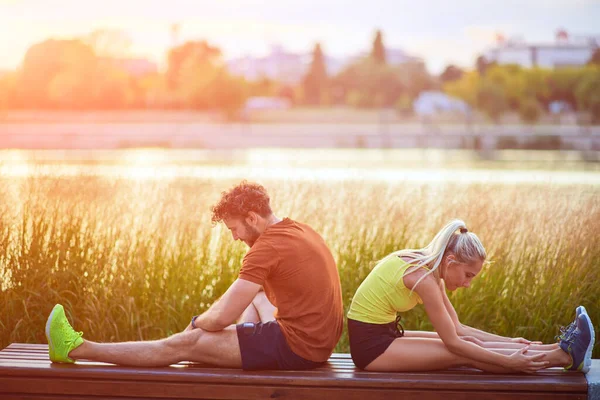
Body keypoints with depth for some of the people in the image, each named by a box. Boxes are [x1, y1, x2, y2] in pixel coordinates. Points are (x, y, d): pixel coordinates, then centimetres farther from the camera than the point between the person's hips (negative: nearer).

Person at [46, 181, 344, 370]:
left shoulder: (267, 247, -17)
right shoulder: (299, 230, 12)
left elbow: (222, 317, -17)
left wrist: (197, 322, 5)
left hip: (297, 347, -9)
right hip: (322, 340, 9)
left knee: (183, 344, -3)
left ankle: (77, 349, 6)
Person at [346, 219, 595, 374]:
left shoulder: (427, 266, 5)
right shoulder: (424, 277, -23)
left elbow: (456, 328, 9)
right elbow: (453, 343, -21)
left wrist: (507, 343, 6)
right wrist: (508, 361, -21)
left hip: (383, 334, 9)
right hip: (371, 345, -9)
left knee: (471, 344, -1)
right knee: (464, 353, -14)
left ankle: (562, 350, -5)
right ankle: (564, 356, -15)